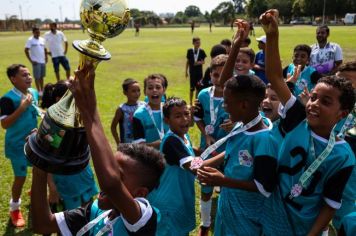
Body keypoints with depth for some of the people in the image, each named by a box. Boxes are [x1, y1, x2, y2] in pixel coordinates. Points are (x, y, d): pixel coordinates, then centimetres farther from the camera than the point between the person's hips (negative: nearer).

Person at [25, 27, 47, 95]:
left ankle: (42, 90, 21)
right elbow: (26, 51, -10)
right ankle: (39, 91, 3)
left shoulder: (42, 40, 10)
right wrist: (31, 61, -14)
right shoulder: (30, 40, -8)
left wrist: (46, 57, 7)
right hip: (36, 62, -6)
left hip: (43, 61, 6)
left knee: (42, 76, 12)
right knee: (37, 77, -2)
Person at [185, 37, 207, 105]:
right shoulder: (190, 51, -2)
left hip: (199, 72, 1)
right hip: (192, 72, -1)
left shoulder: (201, 51, -1)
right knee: (192, 88, 1)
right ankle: (191, 102, 13)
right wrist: (186, 71, 5)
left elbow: (203, 61, 5)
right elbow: (187, 62, 5)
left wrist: (200, 62, -18)